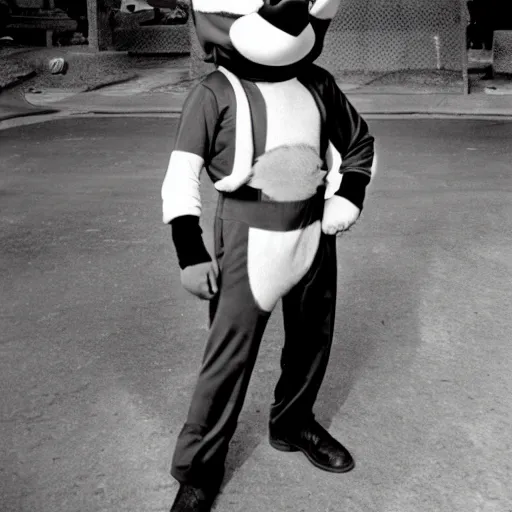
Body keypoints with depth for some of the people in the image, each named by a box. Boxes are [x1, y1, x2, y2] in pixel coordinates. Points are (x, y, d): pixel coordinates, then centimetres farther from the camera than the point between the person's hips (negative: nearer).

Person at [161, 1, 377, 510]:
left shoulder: (317, 85, 5)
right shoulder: (216, 93, -8)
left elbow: (359, 142, 20)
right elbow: (181, 176, -10)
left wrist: (347, 198, 4)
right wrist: (190, 254, -17)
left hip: (314, 234, 6)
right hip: (248, 239, -5)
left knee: (312, 339, 17)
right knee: (229, 354, -3)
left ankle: (292, 423, 43)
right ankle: (197, 471, 13)